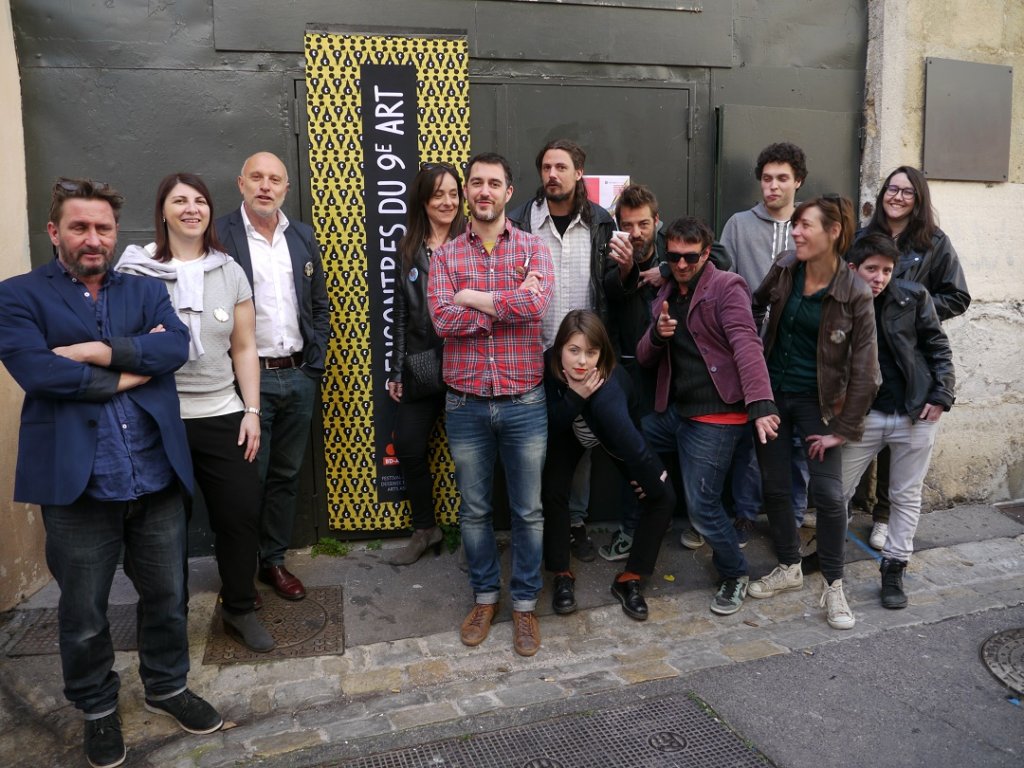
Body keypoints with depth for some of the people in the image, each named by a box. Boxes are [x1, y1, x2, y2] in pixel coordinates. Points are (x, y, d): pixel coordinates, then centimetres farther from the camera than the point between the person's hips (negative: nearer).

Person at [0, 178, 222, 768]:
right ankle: (98, 708, 37)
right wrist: (129, 371, -11)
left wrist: (98, 351, -15)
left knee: (168, 596, 16)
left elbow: (177, 346, -8)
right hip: (77, 483, -2)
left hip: (156, 476, 3)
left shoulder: (147, 290, 11)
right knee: (83, 613, 14)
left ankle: (167, 686, 40)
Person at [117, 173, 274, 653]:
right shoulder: (137, 270, -2)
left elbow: (244, 349, 7)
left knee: (241, 513, 4)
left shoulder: (230, 271, 7)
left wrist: (251, 410, 3)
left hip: (221, 416, 3)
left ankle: (239, 610, 24)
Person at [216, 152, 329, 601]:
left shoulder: (303, 237, 10)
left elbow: (320, 306, 14)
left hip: (298, 377, 5)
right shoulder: (220, 235, -6)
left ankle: (274, 560, 28)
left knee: (286, 476, 14)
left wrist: (315, 362, 6)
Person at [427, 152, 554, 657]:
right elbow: (442, 320, -14)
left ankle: (525, 602, 28)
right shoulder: (445, 256, 3)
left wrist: (470, 298, -13)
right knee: (473, 509, 14)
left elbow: (535, 303, -20)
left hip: (523, 402, -1)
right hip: (465, 403, 1)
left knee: (528, 511, 10)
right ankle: (485, 595, 34)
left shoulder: (533, 249, 1)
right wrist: (510, 304, -15)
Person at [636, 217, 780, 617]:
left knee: (702, 507, -6)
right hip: (672, 411, 8)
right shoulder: (665, 296, 14)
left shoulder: (726, 288, -9)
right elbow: (644, 357, 14)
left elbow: (747, 346, -24)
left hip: (715, 417, -8)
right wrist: (657, 334, -9)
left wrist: (761, 403, -37)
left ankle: (735, 575, 21)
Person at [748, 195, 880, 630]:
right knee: (774, 487, 10)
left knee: (828, 494, -5)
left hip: (816, 401, -4)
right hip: (771, 393, 4)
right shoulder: (784, 269, -4)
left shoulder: (853, 294, -14)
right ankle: (789, 568, 30)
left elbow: (864, 370, -11)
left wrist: (843, 428, -12)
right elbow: (756, 306, 16)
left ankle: (833, 587, 14)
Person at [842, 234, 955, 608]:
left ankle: (893, 569, 23)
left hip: (916, 413, 0)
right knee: (838, 488, 5)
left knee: (907, 496, 10)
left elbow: (937, 346, 1)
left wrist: (941, 395, -5)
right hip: (864, 414, 0)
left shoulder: (913, 297, -5)